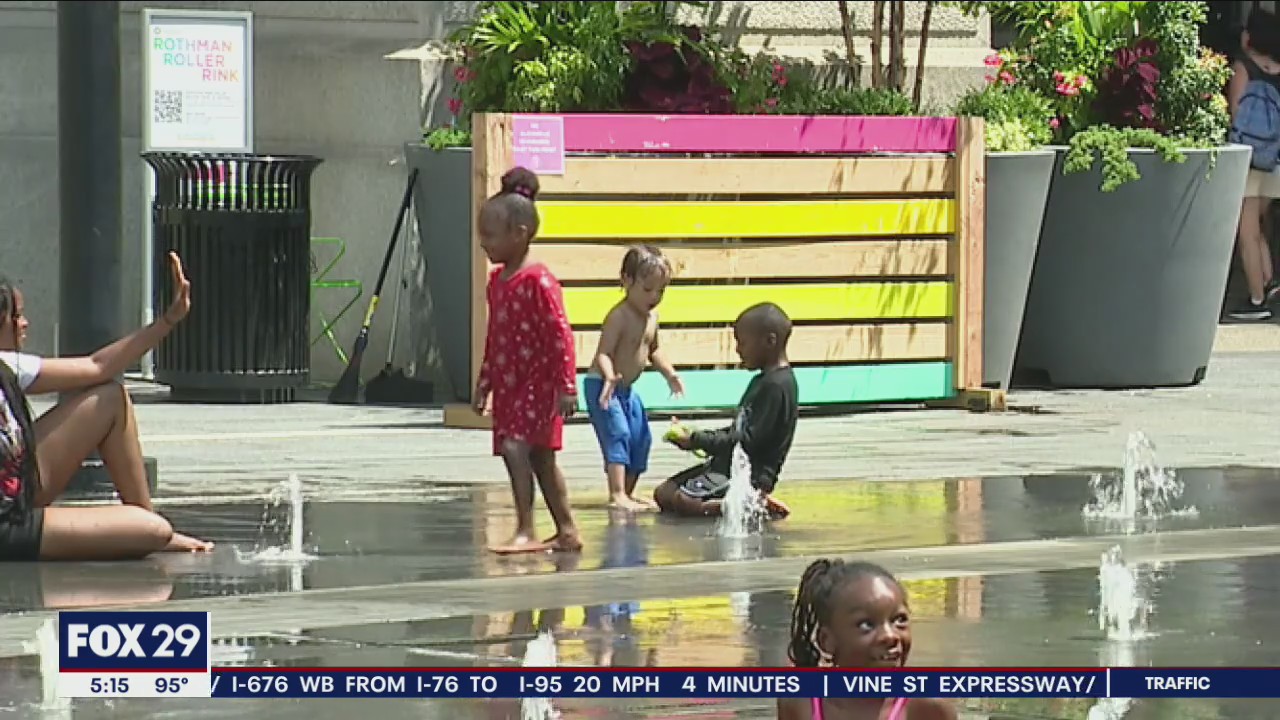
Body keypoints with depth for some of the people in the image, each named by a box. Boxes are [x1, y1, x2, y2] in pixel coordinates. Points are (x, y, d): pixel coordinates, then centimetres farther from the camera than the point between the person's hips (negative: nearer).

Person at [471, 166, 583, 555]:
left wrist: (566, 386, -20)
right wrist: (483, 385, 22)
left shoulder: (538, 281, -15)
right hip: (509, 385, 9)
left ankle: (526, 532, -21)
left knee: (515, 448, -19)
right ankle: (566, 531, 21)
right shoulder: (497, 280, 12)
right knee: (540, 458, 13)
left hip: (538, 383, -9)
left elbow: (560, 334, -17)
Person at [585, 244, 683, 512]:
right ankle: (617, 496, -25)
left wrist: (669, 373, 10)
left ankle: (628, 493, 24)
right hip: (602, 387, -9)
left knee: (641, 439, 12)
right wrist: (610, 378, -45)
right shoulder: (619, 316, -22)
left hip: (626, 389, 9)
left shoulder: (652, 317, 7)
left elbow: (652, 350, 23)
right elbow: (604, 353, -28)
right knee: (617, 436, -19)